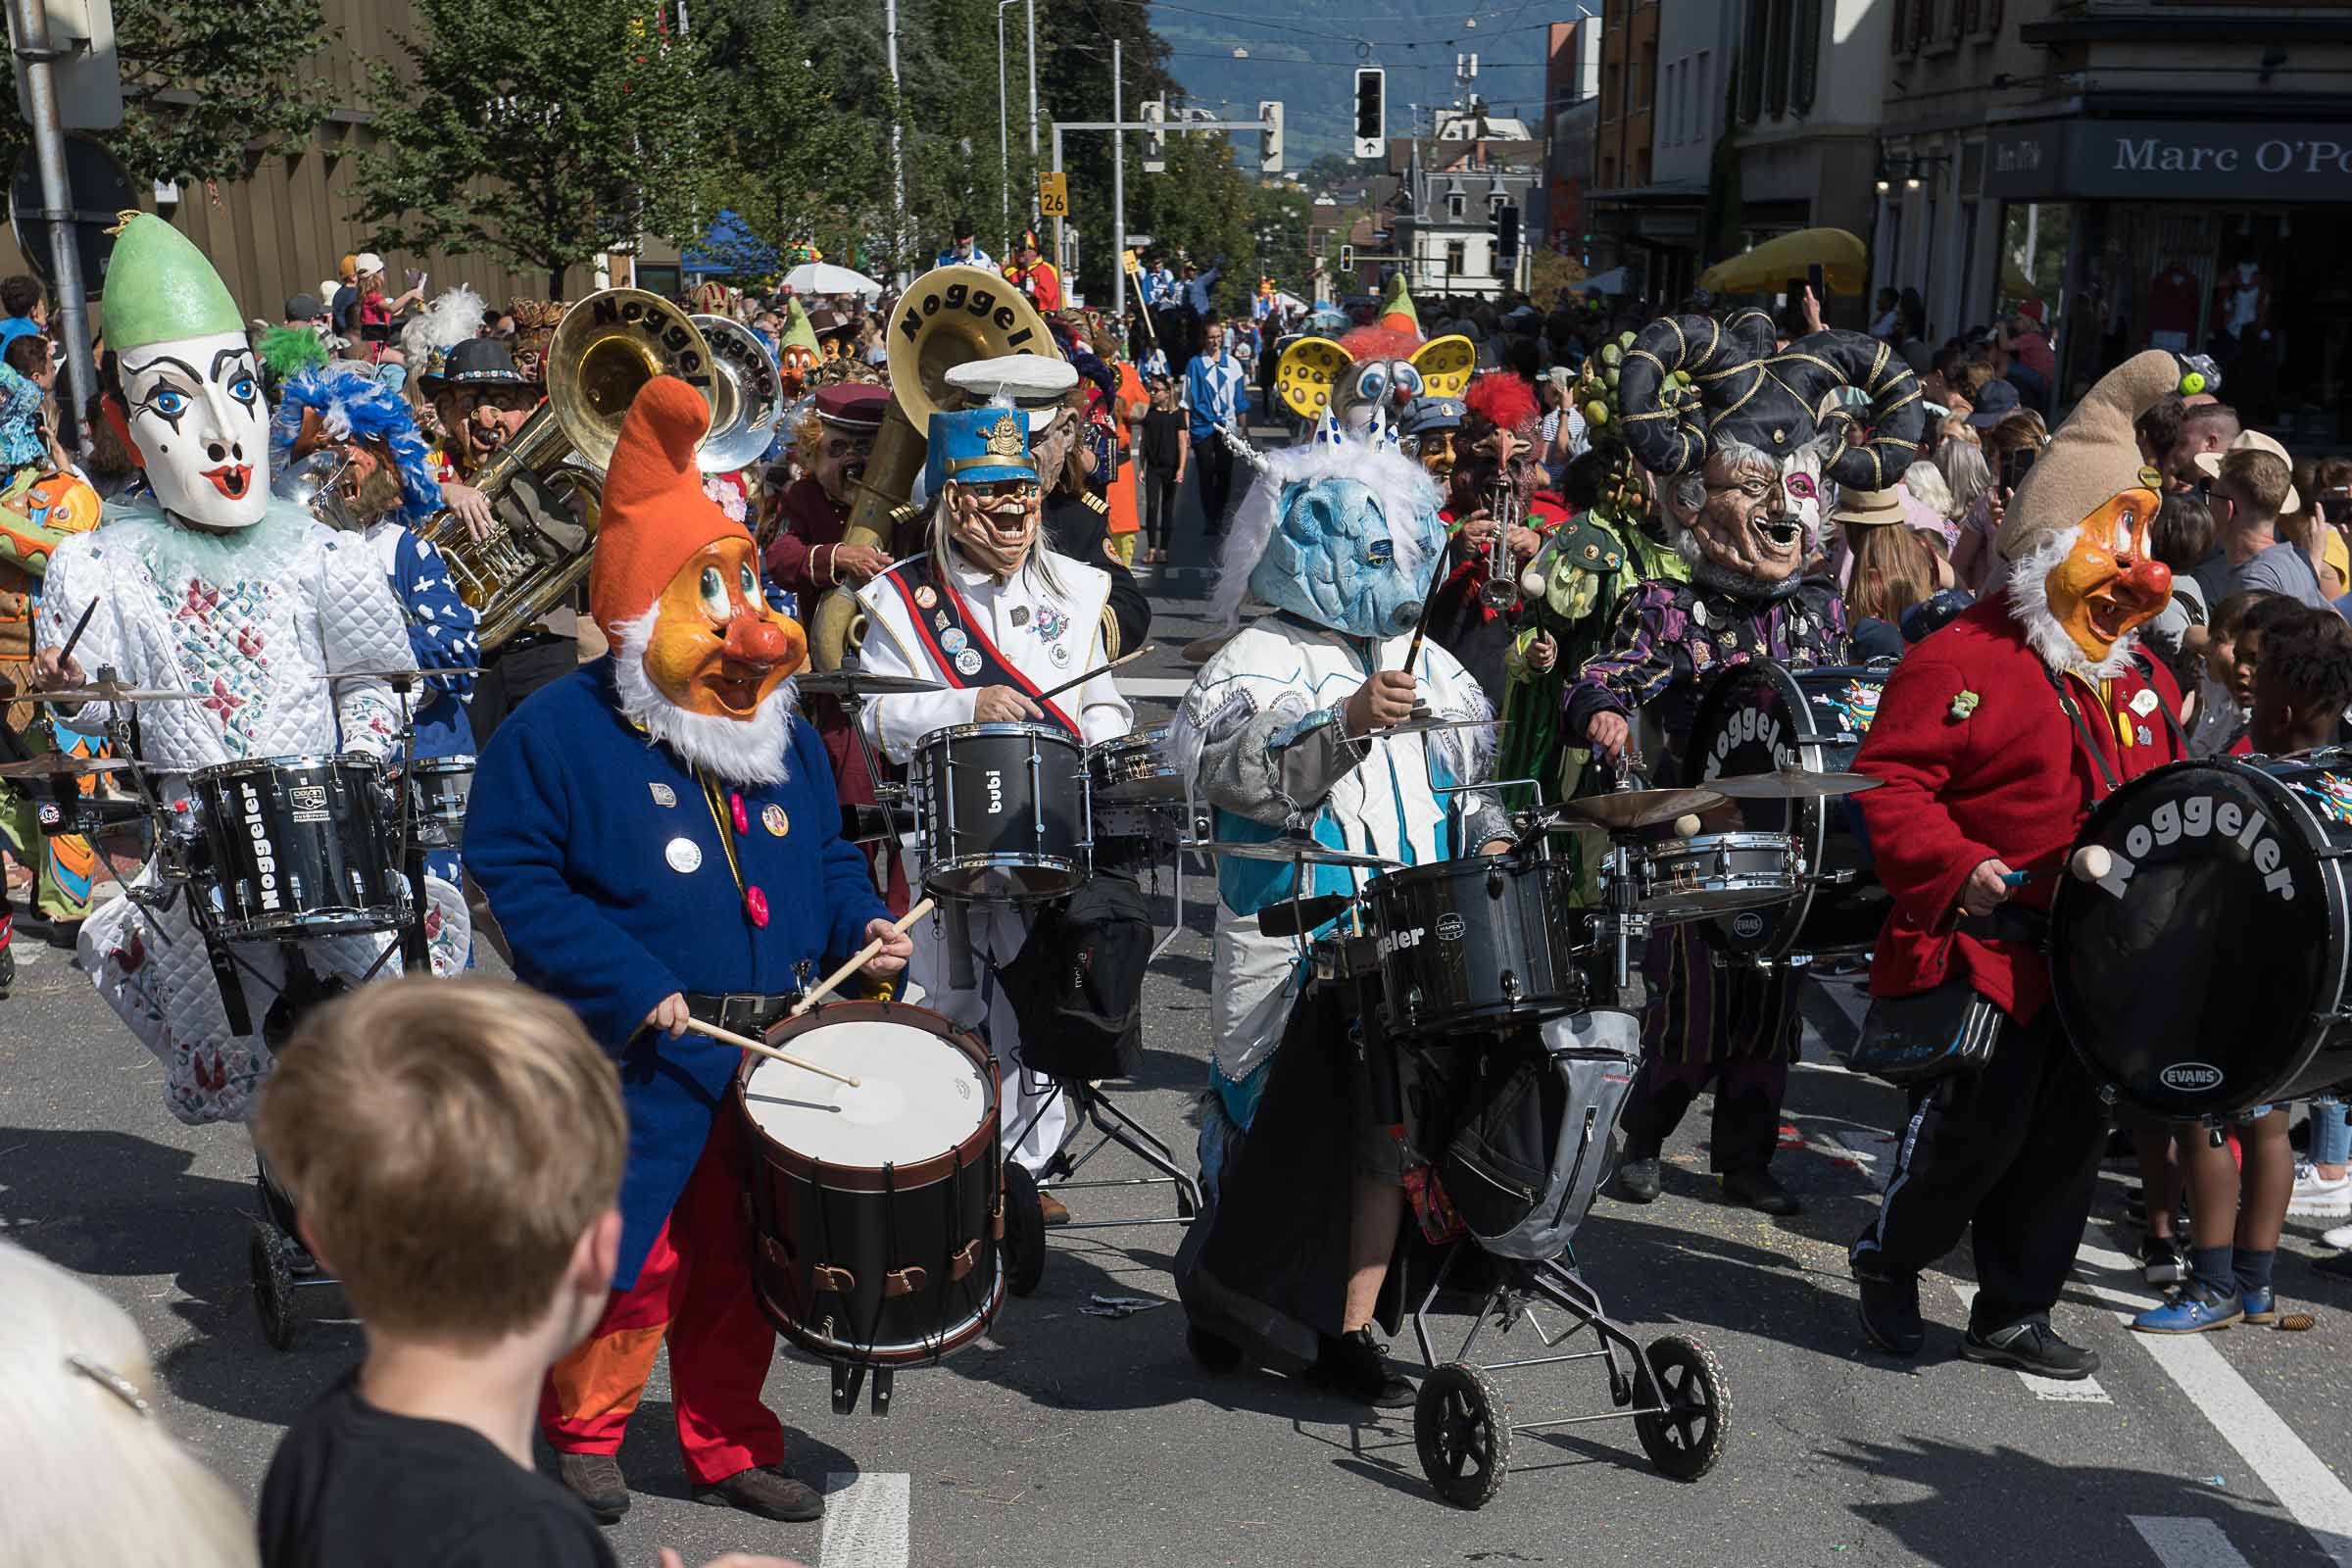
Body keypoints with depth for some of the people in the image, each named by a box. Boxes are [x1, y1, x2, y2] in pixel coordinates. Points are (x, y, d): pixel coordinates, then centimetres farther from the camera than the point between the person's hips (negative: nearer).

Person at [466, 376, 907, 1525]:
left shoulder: (785, 735, 11)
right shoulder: (555, 732, -8)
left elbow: (824, 856, 21)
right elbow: (516, 881, -11)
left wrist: (862, 924, 0)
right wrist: (627, 986, -19)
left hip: (769, 1058, 6)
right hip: (637, 1069, -5)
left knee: (742, 1263, 14)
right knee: (628, 1262, 2)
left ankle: (728, 1445, 31)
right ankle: (582, 1429, 28)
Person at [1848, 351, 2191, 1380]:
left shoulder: (2141, 681, 14)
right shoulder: (1964, 660, -12)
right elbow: (1889, 783, -16)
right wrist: (1955, 867, -28)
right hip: (1991, 947, -8)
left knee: (2071, 1138, 12)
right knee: (1976, 1128, -7)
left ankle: (2015, 1313, 27)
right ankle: (1890, 1260, 21)